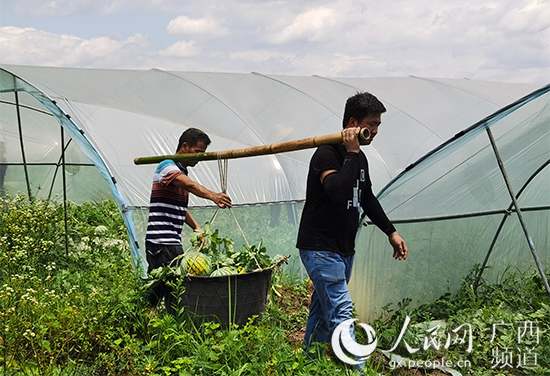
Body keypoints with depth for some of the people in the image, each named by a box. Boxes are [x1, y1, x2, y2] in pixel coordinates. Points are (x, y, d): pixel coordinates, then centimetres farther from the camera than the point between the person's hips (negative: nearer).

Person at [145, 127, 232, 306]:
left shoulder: (182, 172, 22)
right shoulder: (167, 166, -9)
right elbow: (191, 186, -30)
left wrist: (197, 228, 12)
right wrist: (213, 196, -46)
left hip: (173, 242, 10)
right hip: (161, 242, -10)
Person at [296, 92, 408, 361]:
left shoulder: (359, 158, 13)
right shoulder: (328, 154, -16)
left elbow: (367, 198, 26)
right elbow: (338, 192, -34)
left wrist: (391, 232, 26)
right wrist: (352, 154, -26)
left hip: (344, 250, 9)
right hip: (320, 249, -9)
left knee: (322, 313, 15)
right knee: (341, 313, -13)